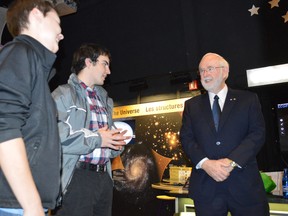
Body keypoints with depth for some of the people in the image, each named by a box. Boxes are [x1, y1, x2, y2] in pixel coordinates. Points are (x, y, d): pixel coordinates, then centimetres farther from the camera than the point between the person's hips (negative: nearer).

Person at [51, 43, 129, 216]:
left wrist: (117, 144, 3)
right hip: (77, 177, -6)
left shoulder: (105, 100, 21)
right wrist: (97, 139, -13)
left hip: (104, 177, 7)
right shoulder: (64, 94, -2)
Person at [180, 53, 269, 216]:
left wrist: (231, 161, -16)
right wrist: (205, 163, -14)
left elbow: (258, 133, -3)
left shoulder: (248, 99, 6)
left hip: (245, 184, -1)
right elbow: (186, 137, 3)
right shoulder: (192, 105, 12)